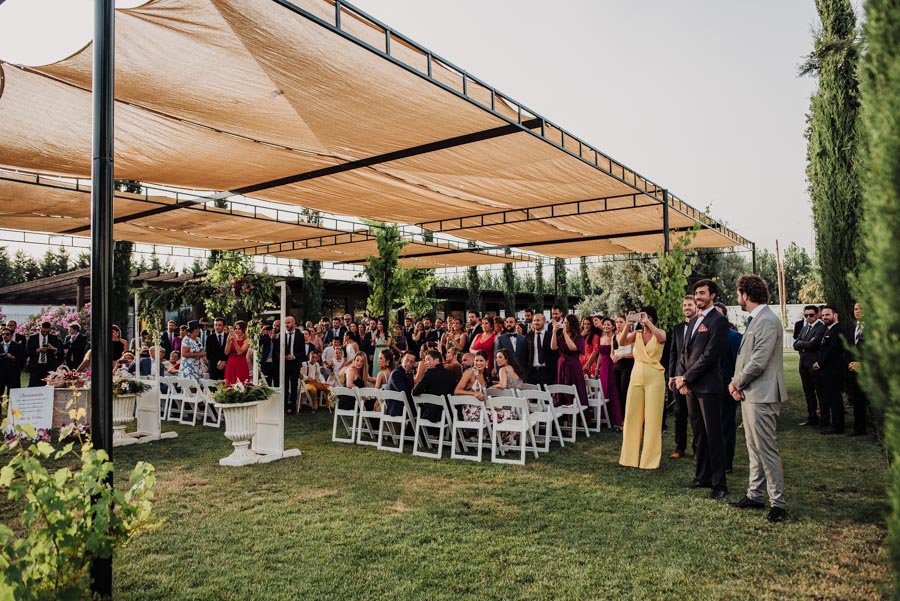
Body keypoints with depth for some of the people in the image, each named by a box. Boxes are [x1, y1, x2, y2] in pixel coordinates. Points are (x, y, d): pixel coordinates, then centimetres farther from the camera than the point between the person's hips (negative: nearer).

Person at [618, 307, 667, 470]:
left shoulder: (659, 333, 2)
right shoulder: (636, 334, 9)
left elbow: (662, 338, -23)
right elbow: (621, 342, -9)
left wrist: (648, 322, -25)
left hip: (654, 378, -3)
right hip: (636, 377, 3)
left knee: (652, 418, -1)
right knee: (632, 416, 5)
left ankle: (650, 459, 9)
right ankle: (631, 456, 16)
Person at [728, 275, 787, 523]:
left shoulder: (767, 321, -17)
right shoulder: (756, 319, 15)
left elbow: (758, 362, -22)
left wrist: (737, 383, -8)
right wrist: (737, 383, 4)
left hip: (761, 396, -10)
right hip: (749, 394, 10)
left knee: (766, 449, -4)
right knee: (754, 449, 16)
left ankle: (777, 503, 5)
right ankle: (755, 495, 26)